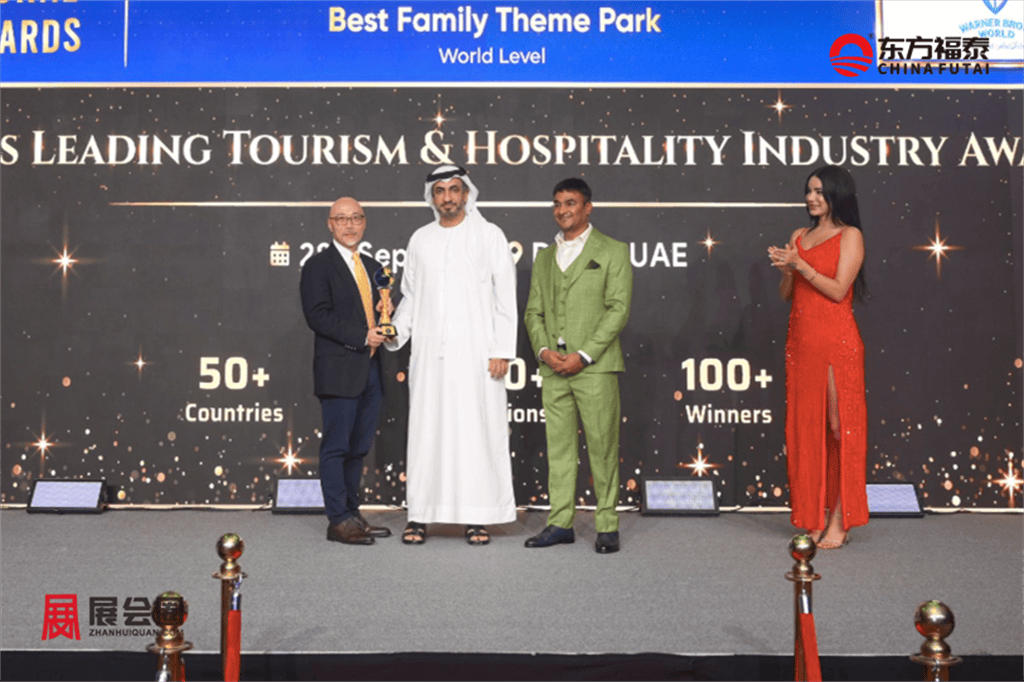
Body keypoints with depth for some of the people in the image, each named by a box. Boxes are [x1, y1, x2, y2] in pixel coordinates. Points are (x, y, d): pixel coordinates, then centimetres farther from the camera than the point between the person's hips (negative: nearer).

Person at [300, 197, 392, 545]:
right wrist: (362, 337, -17)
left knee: (358, 447, 12)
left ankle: (352, 514, 20)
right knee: (336, 446, -3)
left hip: (370, 370, 7)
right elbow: (318, 315, -13)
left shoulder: (373, 267, 19)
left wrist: (384, 328, 1)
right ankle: (338, 520, 2)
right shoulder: (318, 265, -3)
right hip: (339, 371, -7)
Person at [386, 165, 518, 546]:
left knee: (476, 429, -3)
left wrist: (502, 351, -8)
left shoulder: (489, 236, 4)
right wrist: (395, 333, 1)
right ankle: (420, 515, 8)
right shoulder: (420, 240, 14)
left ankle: (477, 518, 4)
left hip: (475, 350, -3)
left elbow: (505, 297, 0)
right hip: (429, 351, 3)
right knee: (425, 430, 2)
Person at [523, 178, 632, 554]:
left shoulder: (612, 252, 3)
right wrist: (543, 350, -4)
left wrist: (584, 355, -12)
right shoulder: (544, 258, 19)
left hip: (595, 367, -4)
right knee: (558, 446, 7)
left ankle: (608, 525, 6)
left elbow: (618, 309, -5)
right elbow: (533, 311, 16)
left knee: (602, 447, -2)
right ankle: (561, 522, 14)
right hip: (553, 368, 5)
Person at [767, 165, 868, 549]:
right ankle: (815, 518, 11)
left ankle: (840, 521, 0)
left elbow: (839, 290, -10)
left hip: (836, 343, -6)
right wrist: (786, 269, -5)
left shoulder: (849, 235, 0)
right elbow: (786, 295, 14)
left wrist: (800, 264, -15)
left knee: (839, 425, -4)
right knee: (806, 426, 5)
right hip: (801, 341, 6)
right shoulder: (799, 236, 17)